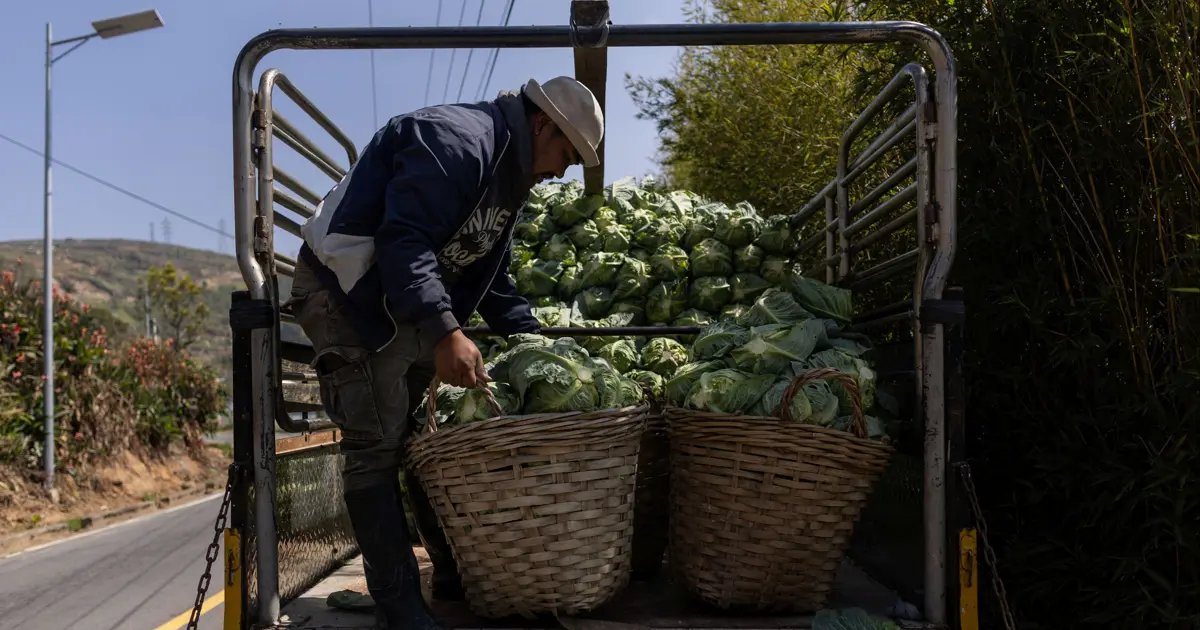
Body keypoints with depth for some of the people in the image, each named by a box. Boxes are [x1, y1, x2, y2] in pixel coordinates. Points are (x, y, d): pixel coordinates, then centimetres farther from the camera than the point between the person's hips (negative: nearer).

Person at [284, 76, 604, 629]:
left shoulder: (508, 174, 13)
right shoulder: (456, 140, -21)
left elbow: (490, 277, 19)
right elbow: (404, 239, -31)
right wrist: (445, 331, -39)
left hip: (409, 307, 10)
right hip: (347, 293, -10)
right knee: (377, 448, -11)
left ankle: (454, 574, 23)